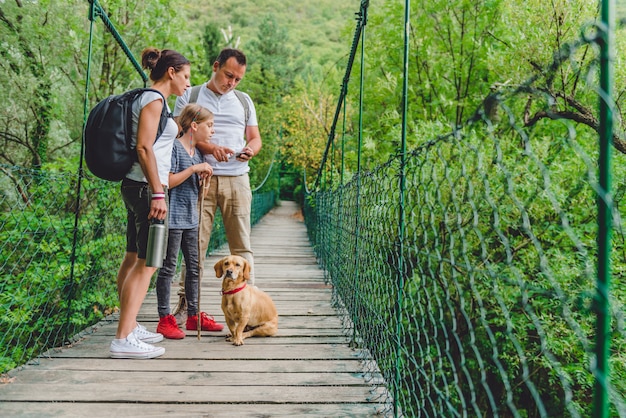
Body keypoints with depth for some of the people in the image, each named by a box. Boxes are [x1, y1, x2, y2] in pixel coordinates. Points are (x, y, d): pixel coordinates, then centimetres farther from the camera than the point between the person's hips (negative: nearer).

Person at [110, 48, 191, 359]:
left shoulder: (151, 100, 20)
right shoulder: (153, 99, -9)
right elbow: (144, 147, -18)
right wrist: (158, 193, -21)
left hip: (137, 187, 11)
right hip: (147, 187, -11)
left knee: (134, 258, 13)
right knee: (147, 262, -10)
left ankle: (129, 326, 23)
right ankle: (123, 339, -9)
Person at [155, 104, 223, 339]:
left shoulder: (197, 152, 15)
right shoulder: (174, 148, -9)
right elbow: (166, 181, -18)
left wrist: (205, 177, 1)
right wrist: (194, 169, -19)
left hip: (191, 218, 8)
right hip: (173, 217, -8)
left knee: (194, 267, 12)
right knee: (168, 268, 0)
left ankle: (193, 315, 22)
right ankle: (164, 319, 8)